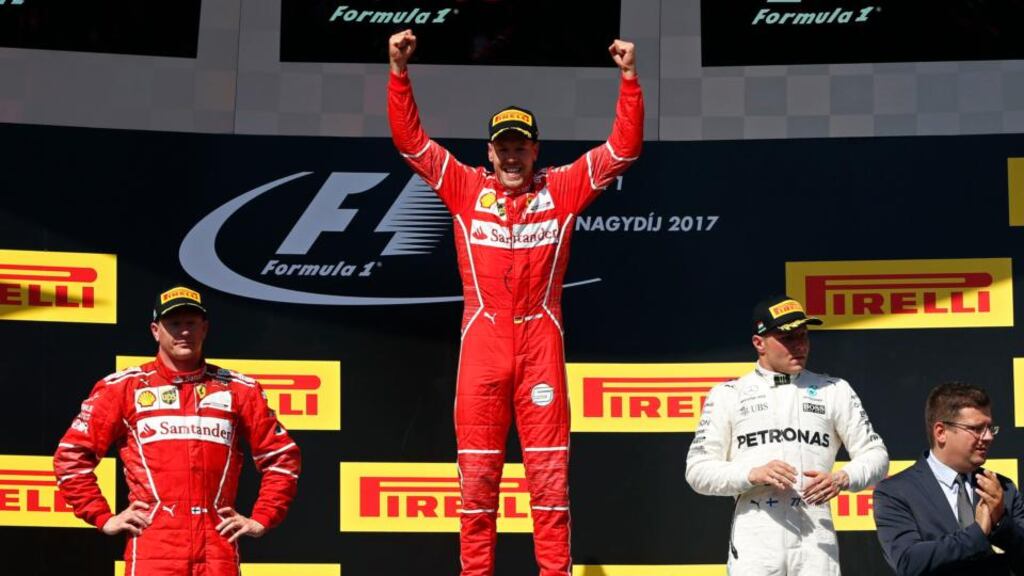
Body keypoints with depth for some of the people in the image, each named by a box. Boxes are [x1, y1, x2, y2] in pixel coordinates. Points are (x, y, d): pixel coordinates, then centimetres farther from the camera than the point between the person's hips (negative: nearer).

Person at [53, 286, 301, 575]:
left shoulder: (238, 389, 13)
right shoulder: (122, 388, 8)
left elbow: (283, 456, 18)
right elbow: (71, 455, 9)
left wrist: (261, 519, 9)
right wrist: (103, 518, 3)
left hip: (218, 550, 2)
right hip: (152, 547, -2)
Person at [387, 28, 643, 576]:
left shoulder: (562, 188, 7)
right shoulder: (465, 188, 7)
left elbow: (623, 148, 3)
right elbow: (409, 138, 2)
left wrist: (629, 79, -7)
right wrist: (399, 72, -8)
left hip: (540, 341, 0)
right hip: (482, 340, 0)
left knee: (549, 463, 1)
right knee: (477, 464, 4)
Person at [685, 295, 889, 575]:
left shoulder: (834, 391, 14)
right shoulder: (728, 395, 10)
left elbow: (875, 454, 13)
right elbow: (698, 470, 5)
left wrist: (841, 479, -9)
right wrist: (753, 474, -13)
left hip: (815, 541, 1)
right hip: (754, 539, -1)